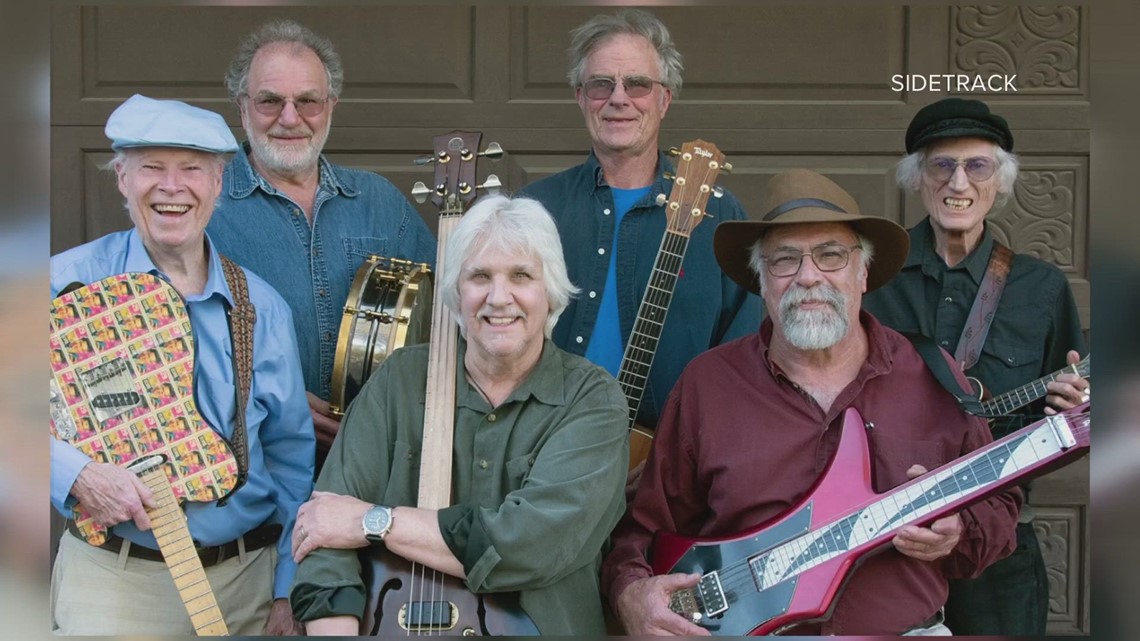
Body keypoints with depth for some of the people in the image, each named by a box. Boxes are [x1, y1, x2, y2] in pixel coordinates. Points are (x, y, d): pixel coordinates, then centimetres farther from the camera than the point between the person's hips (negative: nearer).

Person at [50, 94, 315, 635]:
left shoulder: (263, 308, 4)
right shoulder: (70, 282, -4)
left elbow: (291, 458, 7)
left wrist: (290, 592, 4)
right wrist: (77, 473, -23)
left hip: (249, 577, 3)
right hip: (114, 579, -2)